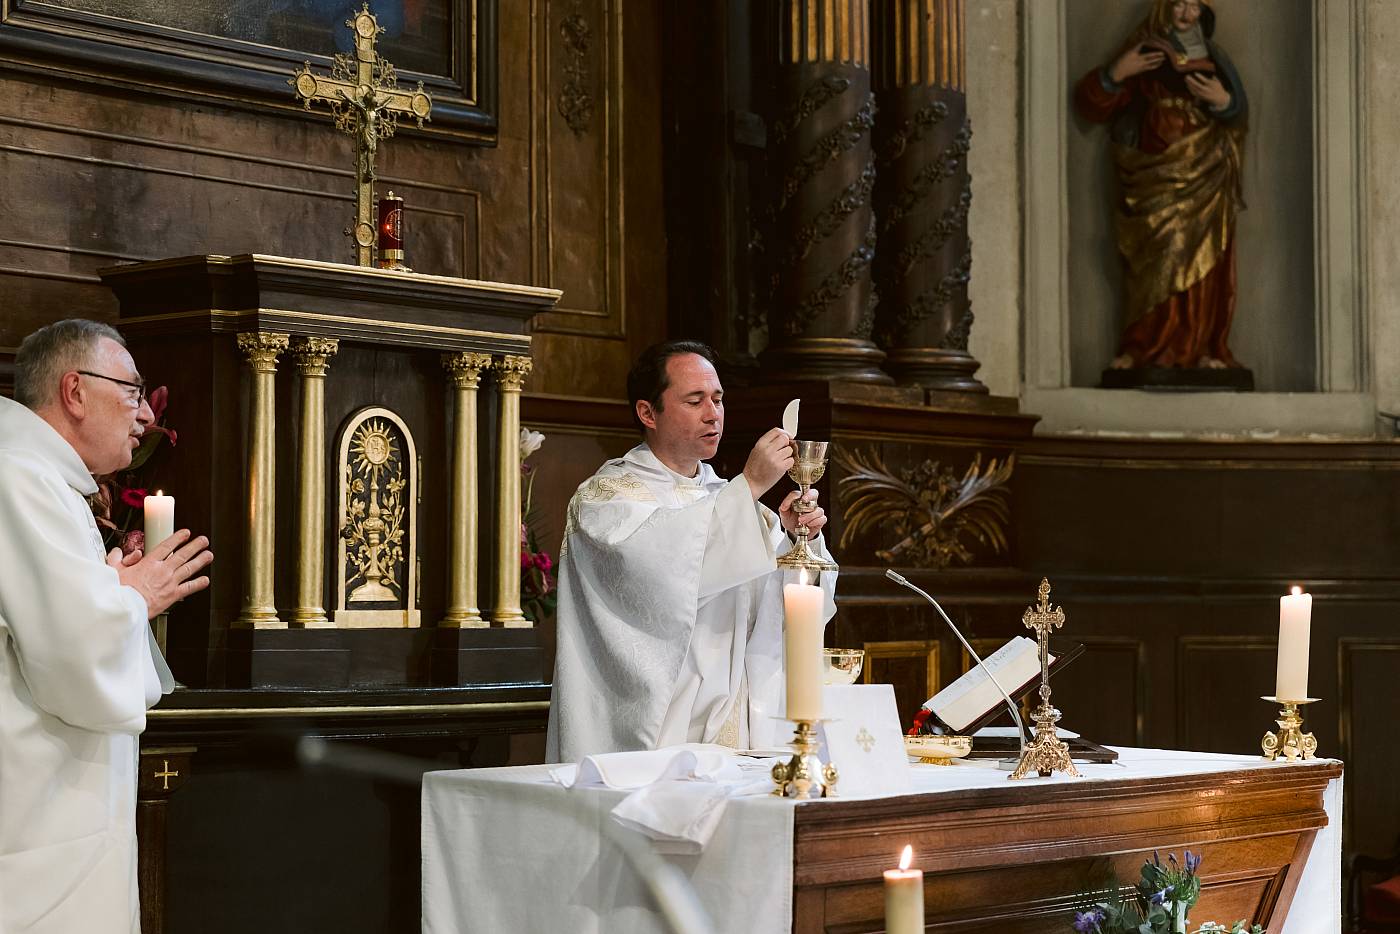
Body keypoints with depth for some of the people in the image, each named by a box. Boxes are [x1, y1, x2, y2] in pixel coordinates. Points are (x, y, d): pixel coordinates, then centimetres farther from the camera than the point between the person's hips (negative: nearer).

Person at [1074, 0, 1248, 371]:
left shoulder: (1212, 58, 14)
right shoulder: (1143, 52, 5)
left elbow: (1240, 116, 9)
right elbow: (1091, 105, -1)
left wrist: (1223, 101, -12)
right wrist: (1116, 73, -18)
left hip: (1204, 180, 3)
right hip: (1156, 176, -3)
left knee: (1205, 265, -3)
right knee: (1158, 261, -10)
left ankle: (1203, 349, 0)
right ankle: (1148, 350, -8)